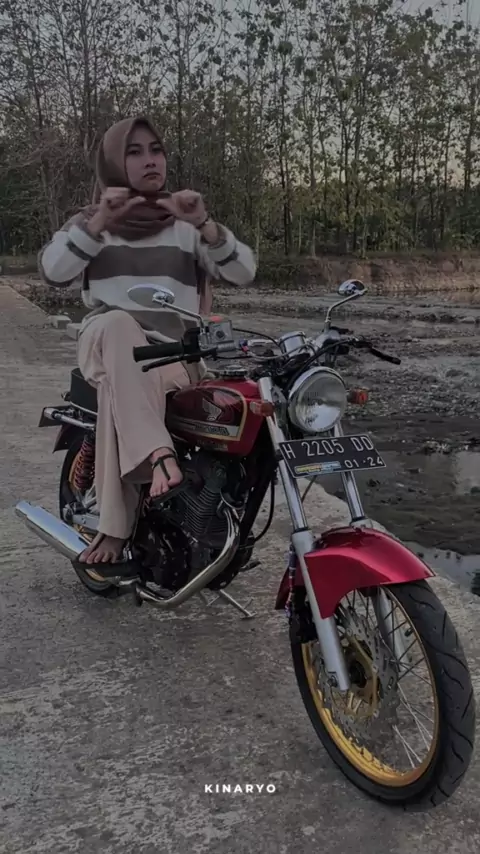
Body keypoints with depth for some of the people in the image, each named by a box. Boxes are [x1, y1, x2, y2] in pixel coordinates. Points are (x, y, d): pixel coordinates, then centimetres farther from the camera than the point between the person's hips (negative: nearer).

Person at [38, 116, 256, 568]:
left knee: (120, 387, -34)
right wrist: (99, 222, -14)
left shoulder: (185, 225, 16)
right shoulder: (89, 220, 17)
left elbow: (244, 272, 1)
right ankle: (157, 452, -50)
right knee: (116, 325, -37)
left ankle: (114, 526, -32)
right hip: (105, 345, 0)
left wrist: (204, 223, -13)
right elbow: (52, 271, -3)